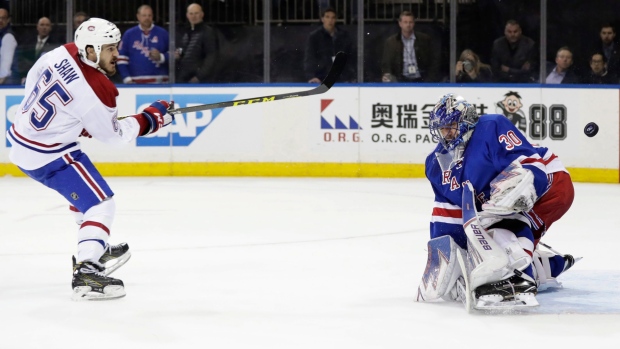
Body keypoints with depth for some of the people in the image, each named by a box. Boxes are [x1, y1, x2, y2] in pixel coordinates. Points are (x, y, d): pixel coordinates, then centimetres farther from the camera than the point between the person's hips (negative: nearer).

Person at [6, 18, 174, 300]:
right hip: (47, 156, -9)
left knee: (84, 189, 28)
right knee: (100, 204, -9)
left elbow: (33, 83, 11)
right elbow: (112, 134, -12)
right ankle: (86, 273, -20)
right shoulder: (95, 91, -26)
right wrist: (151, 118, 0)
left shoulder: (62, 53, -6)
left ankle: (95, 249, 42)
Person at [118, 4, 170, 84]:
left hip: (159, 81, 0)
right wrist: (127, 78, -3)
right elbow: (121, 58, 6)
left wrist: (161, 57, -11)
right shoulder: (129, 34, 7)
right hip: (136, 82, 0)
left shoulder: (162, 33, 7)